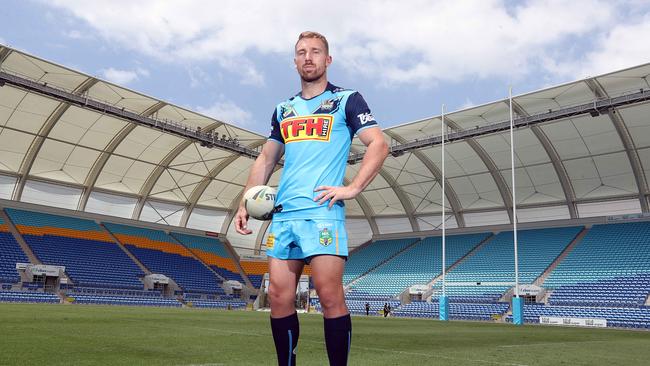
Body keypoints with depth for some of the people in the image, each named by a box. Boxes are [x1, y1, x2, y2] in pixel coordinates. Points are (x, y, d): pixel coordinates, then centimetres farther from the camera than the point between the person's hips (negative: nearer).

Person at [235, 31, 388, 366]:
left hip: (322, 212, -5)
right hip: (282, 214, 5)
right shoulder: (283, 110, 21)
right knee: (279, 297, 3)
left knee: (330, 297, -8)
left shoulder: (346, 99, 6)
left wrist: (352, 188, -13)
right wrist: (245, 203, 14)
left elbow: (379, 144, -3)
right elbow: (266, 159, 23)